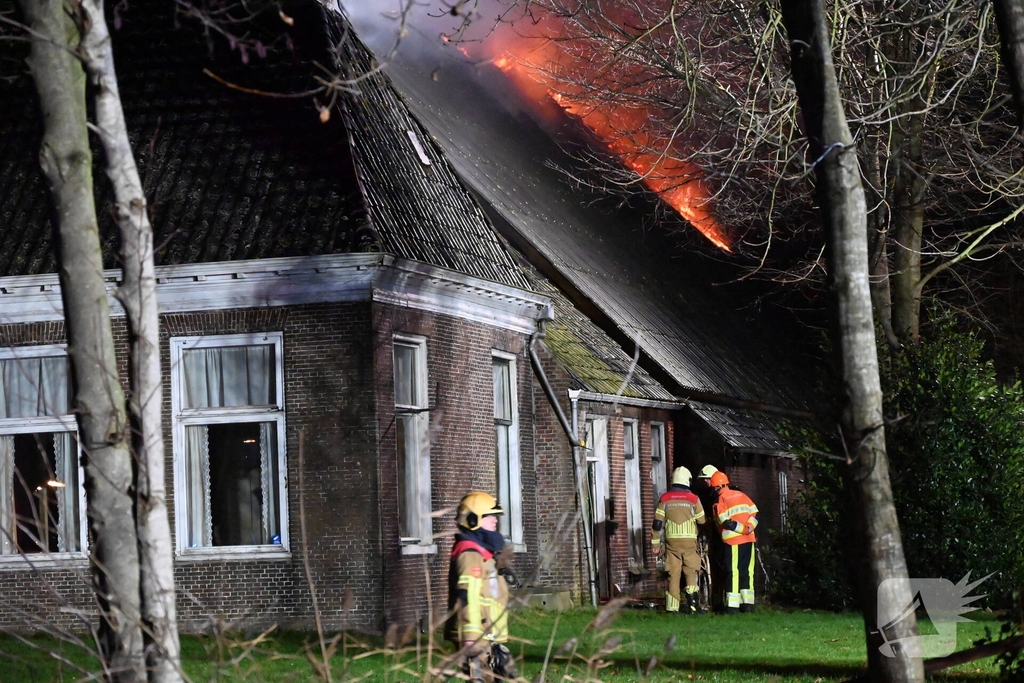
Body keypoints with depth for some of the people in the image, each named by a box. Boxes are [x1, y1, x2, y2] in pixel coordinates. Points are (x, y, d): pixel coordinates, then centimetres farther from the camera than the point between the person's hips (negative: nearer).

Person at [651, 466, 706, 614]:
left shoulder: (665, 498, 2)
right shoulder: (693, 499, -3)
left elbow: (657, 523, 1)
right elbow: (702, 521, 2)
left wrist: (655, 543, 7)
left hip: (671, 541, 1)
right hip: (689, 541, -1)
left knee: (673, 574, 5)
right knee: (691, 572, 8)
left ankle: (672, 606, 3)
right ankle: (692, 603, -6)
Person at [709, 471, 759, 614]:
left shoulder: (720, 501, -7)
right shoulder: (741, 495, 11)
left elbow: (725, 522, -15)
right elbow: (754, 512, 7)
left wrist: (743, 529, -9)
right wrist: (750, 526, -5)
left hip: (732, 542, -5)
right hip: (749, 540, 5)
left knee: (733, 573, -2)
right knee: (747, 572, 11)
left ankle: (732, 606, -5)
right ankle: (748, 604, 11)